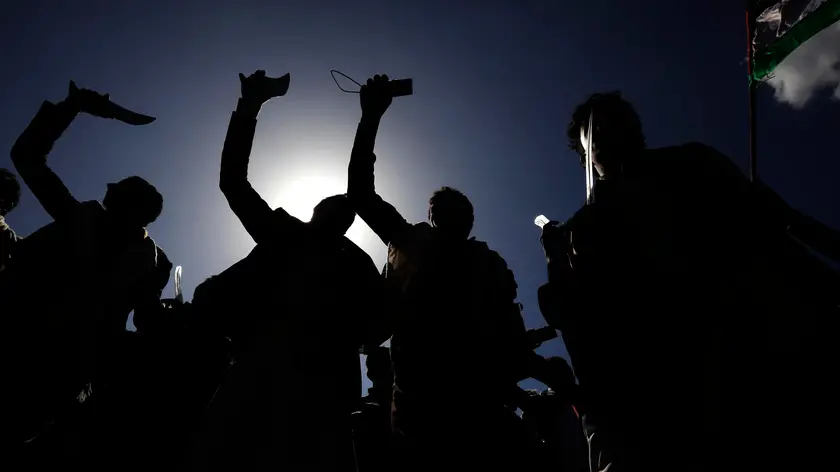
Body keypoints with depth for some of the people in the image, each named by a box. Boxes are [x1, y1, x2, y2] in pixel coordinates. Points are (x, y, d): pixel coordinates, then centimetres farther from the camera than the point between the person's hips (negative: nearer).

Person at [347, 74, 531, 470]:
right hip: (421, 407, 1)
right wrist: (371, 117, 12)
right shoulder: (412, 246, 20)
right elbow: (360, 193, 16)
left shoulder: (486, 264, 18)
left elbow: (513, 340, 9)